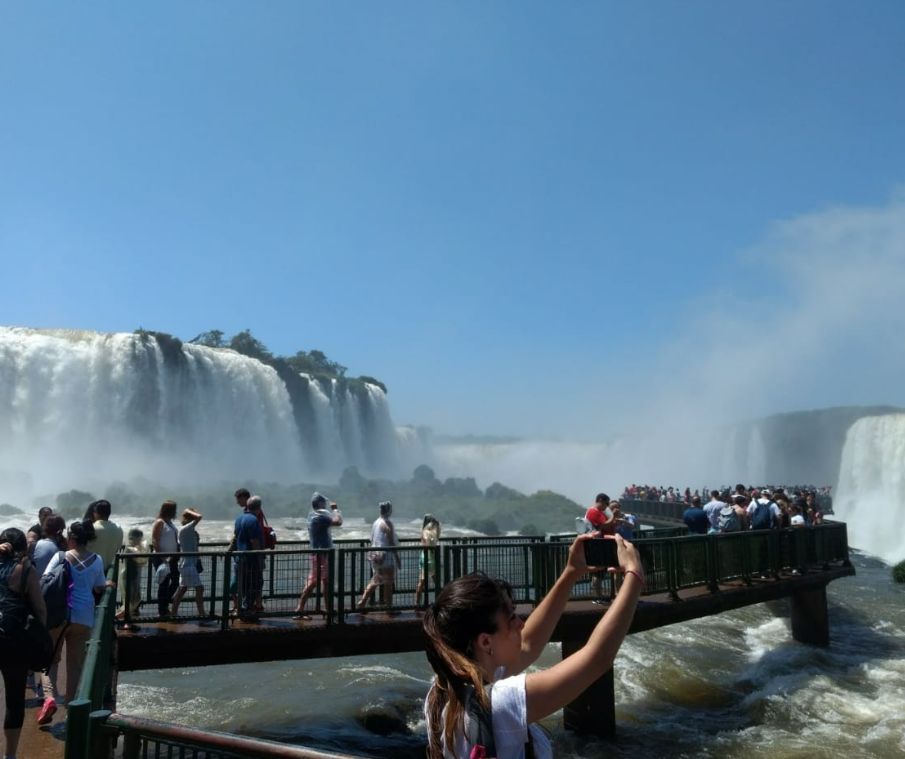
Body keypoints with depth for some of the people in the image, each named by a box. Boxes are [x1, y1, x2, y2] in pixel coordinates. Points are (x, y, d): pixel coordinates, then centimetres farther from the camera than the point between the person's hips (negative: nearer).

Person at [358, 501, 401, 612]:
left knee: (375, 581, 16)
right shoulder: (387, 523, -14)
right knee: (388, 583, 2)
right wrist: (398, 558, -10)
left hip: (376, 556, 8)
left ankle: (362, 602, 12)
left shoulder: (375, 522, 10)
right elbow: (392, 543, -15)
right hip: (386, 557, -8)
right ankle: (389, 607, 9)